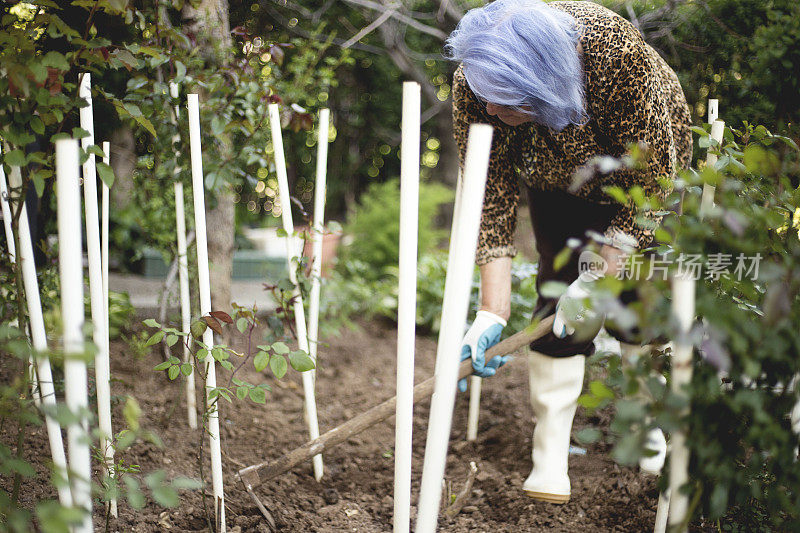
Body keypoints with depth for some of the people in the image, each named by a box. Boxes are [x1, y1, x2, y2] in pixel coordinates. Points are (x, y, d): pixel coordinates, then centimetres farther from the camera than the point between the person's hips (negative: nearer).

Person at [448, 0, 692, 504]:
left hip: (648, 155, -2)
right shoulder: (474, 85, -34)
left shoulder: (618, 54, -43)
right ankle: (551, 456, -5)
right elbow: (492, 198, -28)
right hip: (556, 175, 2)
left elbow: (649, 180, -31)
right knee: (559, 291, -10)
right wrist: (493, 313, -34)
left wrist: (600, 277, -33)